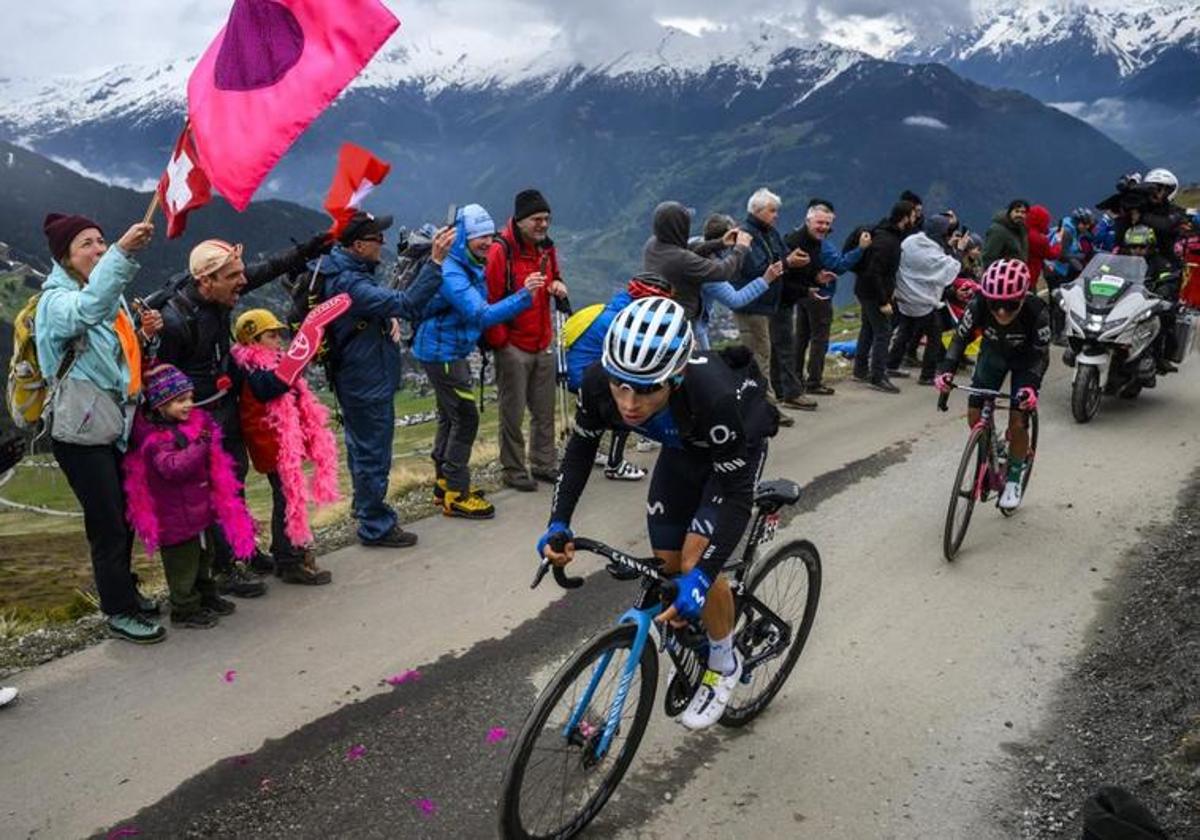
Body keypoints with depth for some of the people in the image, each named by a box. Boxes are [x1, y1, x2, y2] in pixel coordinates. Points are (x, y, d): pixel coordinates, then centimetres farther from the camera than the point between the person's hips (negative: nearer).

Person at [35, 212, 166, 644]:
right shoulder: (56, 300, -13)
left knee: (126, 516, 16)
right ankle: (118, 612, 12)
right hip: (82, 432, -7)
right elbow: (86, 310, -39)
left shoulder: (113, 296, 12)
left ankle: (125, 589, 34)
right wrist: (122, 253, -51)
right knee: (107, 524, -1)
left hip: (118, 425, 7)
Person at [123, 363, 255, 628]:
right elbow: (172, 466, -34)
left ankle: (207, 597, 38)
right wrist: (199, 446, -37)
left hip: (202, 507, 9)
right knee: (183, 563, 3)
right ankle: (184, 610, 16)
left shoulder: (198, 421, 4)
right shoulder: (155, 437, -21)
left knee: (204, 556, 22)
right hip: (176, 517, -8)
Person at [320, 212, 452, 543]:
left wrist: (390, 318, -2)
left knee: (362, 447, 24)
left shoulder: (340, 267, 3)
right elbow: (408, 304, -37)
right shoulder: (349, 285, -29)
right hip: (368, 382, -11)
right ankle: (375, 526, 15)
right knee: (374, 454, 2)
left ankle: (365, 506, 42)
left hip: (356, 377, 11)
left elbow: (377, 302, 18)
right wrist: (435, 261, -40)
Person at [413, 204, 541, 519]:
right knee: (465, 418, -7)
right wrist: (524, 295, -42)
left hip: (452, 352, 10)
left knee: (450, 416, 18)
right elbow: (481, 315, -35)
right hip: (442, 353, -10)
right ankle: (456, 496, 0)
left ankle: (445, 481, 31)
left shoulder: (470, 266, 5)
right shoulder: (451, 273, -25)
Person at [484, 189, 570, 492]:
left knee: (544, 410, 14)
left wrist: (558, 285, 2)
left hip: (543, 345, 7)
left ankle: (544, 464, 27)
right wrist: (499, 341, -14)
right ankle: (513, 470, 15)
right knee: (513, 413, 3)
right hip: (513, 347, -7)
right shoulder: (501, 250, -15)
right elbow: (490, 298, -16)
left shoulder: (546, 247, 8)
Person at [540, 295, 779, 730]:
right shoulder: (598, 381, -33)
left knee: (695, 563, -16)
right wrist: (558, 523, -22)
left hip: (737, 446, -4)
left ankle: (723, 665, 10)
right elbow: (580, 448, -13)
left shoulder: (714, 396, -46)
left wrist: (702, 577, -43)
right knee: (667, 564, 6)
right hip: (683, 446, 5)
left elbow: (736, 495, -36)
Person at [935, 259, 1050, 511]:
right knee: (975, 416, -7)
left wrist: (1031, 385, -43)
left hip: (1025, 359, -3)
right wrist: (947, 370, -35)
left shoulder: (1036, 311, -36)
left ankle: (1014, 479, 13)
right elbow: (961, 337, -20)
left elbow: (1041, 355, -26)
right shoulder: (979, 305, -31)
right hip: (993, 352, 3)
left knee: (1017, 423, -9)